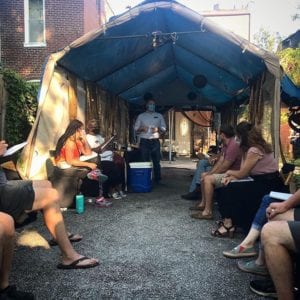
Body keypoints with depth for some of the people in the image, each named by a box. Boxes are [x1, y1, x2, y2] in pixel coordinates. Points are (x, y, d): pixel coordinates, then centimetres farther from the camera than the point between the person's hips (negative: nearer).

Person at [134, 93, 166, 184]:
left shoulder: (159, 116, 12)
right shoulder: (141, 116, 9)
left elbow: (164, 129, 10)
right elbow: (136, 129, 7)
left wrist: (158, 129, -11)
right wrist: (142, 129, -13)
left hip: (155, 141, 1)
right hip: (144, 141, -1)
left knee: (156, 162, 0)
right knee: (145, 162, -2)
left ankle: (158, 180, 9)